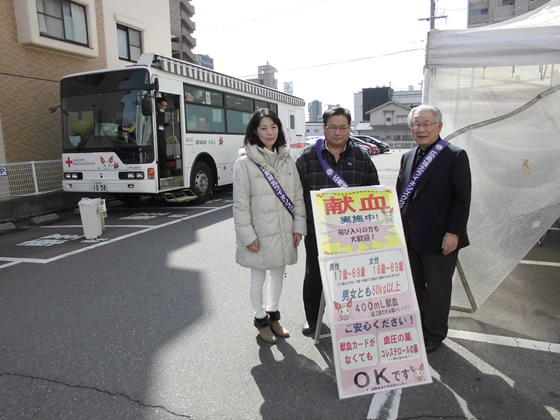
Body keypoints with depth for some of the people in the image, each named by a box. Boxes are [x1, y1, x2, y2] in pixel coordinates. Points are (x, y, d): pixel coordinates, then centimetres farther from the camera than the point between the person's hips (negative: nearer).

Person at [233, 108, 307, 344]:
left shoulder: (287, 159, 4)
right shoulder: (245, 162, -10)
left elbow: (298, 195, 5)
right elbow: (241, 203, -11)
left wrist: (299, 226, 1)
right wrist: (247, 235, -13)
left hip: (284, 231, 5)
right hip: (260, 233, -4)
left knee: (278, 272, 18)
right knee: (258, 277, 12)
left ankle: (273, 314, 39)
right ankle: (260, 319, 32)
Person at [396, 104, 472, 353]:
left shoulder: (455, 156, -8)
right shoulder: (407, 157, 10)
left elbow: (463, 198, -11)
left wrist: (454, 232, -16)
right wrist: (399, 229, 7)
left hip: (440, 238, -5)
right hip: (410, 237, 6)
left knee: (438, 289, 11)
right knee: (414, 286, 17)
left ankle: (433, 335, 29)